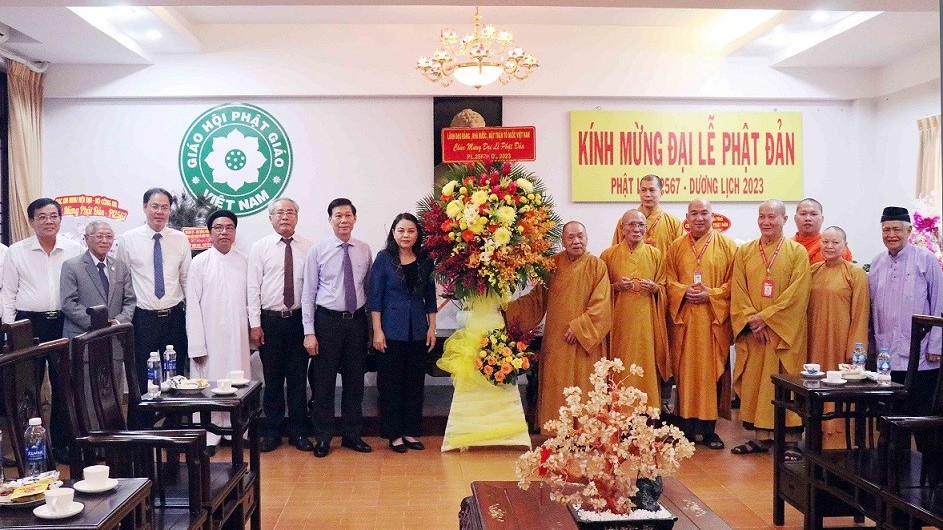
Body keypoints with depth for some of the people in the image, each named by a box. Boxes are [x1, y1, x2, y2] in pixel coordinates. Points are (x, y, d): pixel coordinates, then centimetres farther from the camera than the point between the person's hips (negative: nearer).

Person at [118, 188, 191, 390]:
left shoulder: (181, 240, 5)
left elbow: (187, 279, 8)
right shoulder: (128, 240, 0)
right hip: (143, 318, -2)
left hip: (174, 316, 2)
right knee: (143, 377, 4)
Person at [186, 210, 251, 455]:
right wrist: (196, 345, -8)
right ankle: (209, 437, 11)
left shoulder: (243, 261, 4)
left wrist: (253, 331, 2)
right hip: (210, 338, -2)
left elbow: (249, 299, 5)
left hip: (238, 338, 2)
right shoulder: (200, 263, -2)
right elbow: (193, 306, -3)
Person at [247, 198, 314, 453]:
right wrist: (255, 324, -6)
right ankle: (273, 431, 20)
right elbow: (253, 288, -1)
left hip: (299, 319, 1)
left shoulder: (308, 247, 2)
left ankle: (297, 431, 18)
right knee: (272, 378, 7)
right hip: (270, 320, 0)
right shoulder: (260, 247, 1)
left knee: (298, 377, 7)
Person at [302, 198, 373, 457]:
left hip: (357, 320, 3)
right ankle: (323, 437, 18)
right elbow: (308, 293, -4)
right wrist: (309, 332, -9)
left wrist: (373, 324, 5)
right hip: (327, 320, -3)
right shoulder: (318, 250, -4)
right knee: (323, 381, 3)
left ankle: (352, 434, 25)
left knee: (354, 380, 12)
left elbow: (368, 288, 9)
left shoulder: (364, 250, 4)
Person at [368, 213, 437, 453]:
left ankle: (411, 431, 20)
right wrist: (377, 331, -10)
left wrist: (432, 327, 5)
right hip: (392, 330, -3)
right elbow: (375, 296, -5)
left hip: (417, 331, 4)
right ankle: (394, 434, 14)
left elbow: (430, 297, 10)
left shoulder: (425, 260, 5)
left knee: (415, 381, 9)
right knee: (390, 383, 2)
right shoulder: (384, 258, -4)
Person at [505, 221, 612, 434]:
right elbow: (537, 298, 9)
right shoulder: (552, 264, 5)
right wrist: (511, 308, -2)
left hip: (586, 341, -3)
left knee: (584, 388, 1)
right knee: (557, 388, 5)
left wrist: (579, 328, -15)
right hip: (556, 341, 3)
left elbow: (600, 306, -9)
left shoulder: (597, 266, -3)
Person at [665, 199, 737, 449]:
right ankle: (687, 425, 12)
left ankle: (709, 428, 10)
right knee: (685, 370, 3)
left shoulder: (727, 245, 4)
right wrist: (684, 292, -11)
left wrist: (711, 294, -13)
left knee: (712, 371, 1)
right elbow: (669, 280, 7)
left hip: (714, 320, -1)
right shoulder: (676, 247, 10)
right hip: (684, 318, 1)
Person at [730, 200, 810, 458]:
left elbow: (797, 294, -9)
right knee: (754, 382, 5)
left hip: (786, 330, -3)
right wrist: (752, 320, -11)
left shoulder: (797, 252, 0)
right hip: (752, 331, 3)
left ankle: (791, 439, 7)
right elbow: (738, 291, 2)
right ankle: (761, 436, 14)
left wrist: (765, 317, -14)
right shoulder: (744, 252, 9)